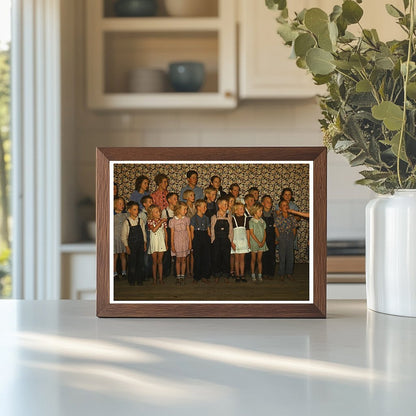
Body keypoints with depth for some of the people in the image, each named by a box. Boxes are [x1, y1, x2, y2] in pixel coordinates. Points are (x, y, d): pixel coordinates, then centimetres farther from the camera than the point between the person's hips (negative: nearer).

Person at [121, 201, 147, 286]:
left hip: (140, 244, 3)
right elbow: (124, 236, -4)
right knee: (132, 263, 1)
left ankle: (139, 280, 15)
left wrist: (145, 243, 7)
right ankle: (131, 280, 13)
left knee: (140, 263, 4)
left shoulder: (140, 221, 4)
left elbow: (144, 232, 11)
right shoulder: (126, 222, -6)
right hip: (131, 245, -3)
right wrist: (127, 246, -8)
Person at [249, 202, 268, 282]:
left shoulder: (262, 221, 7)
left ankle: (260, 275, 8)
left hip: (261, 243, 3)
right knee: (253, 259, 5)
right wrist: (258, 242, -14)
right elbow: (251, 233, -10)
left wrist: (263, 241, -7)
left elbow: (264, 232, 7)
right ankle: (253, 275, 12)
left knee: (259, 260, 5)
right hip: (254, 242, -3)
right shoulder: (251, 221, -7)